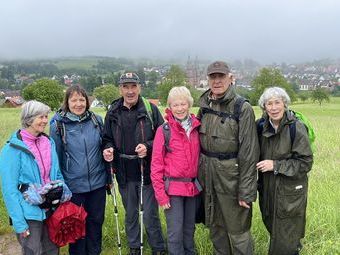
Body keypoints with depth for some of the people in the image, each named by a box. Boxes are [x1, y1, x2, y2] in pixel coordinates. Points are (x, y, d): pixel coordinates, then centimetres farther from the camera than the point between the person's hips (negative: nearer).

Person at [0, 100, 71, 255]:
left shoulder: (48, 142, 4)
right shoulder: (13, 149, -15)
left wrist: (64, 199, 6)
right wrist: (18, 222, -16)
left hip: (51, 209, 6)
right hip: (29, 214, -5)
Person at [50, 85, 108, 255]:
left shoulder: (97, 120, -1)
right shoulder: (58, 125, -8)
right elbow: (55, 157, -3)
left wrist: (109, 176, 10)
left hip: (98, 182, 3)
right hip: (73, 185, -2)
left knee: (96, 220, 16)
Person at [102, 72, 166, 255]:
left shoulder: (151, 110, -5)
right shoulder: (113, 113, 4)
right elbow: (107, 139, 12)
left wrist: (148, 147, -19)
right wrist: (108, 149, -9)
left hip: (147, 171, -3)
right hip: (125, 173, 3)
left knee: (150, 214, 5)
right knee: (130, 214, 18)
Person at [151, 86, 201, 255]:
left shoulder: (196, 128, 3)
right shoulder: (164, 130, -8)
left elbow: (198, 157, 11)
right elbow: (156, 165, -8)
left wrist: (199, 183, 5)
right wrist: (160, 193, -11)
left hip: (192, 187, 4)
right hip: (173, 187, -4)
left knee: (189, 229, 18)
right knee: (175, 232, 2)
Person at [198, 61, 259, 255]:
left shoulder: (242, 108, -13)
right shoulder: (205, 105, 5)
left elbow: (249, 152, -15)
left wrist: (246, 191, -16)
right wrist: (200, 171, 12)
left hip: (231, 176, -6)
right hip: (208, 174, 6)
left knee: (237, 229, 6)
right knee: (215, 225, 20)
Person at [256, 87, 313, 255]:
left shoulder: (296, 128, -17)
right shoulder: (261, 126, -1)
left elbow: (305, 163, -15)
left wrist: (276, 165, -20)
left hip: (290, 191, -5)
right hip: (267, 188, 6)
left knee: (284, 234, 5)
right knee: (271, 226, 21)